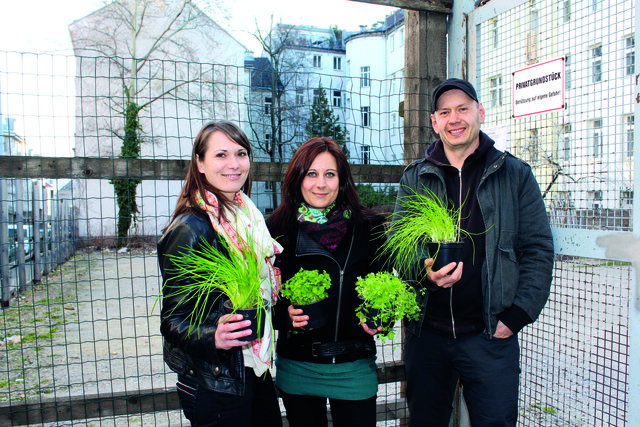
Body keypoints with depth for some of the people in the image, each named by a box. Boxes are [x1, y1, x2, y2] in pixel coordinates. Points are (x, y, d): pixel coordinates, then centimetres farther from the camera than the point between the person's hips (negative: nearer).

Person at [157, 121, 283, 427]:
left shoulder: (249, 218, 4)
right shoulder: (190, 229, -18)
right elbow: (173, 321, -17)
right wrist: (214, 337, -33)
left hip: (258, 371, 7)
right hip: (216, 384, -7)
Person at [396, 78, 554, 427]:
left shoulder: (515, 175, 2)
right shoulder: (415, 179, 6)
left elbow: (538, 250, 2)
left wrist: (516, 316, -6)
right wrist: (424, 271, -18)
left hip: (490, 336, -2)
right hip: (427, 333, 2)